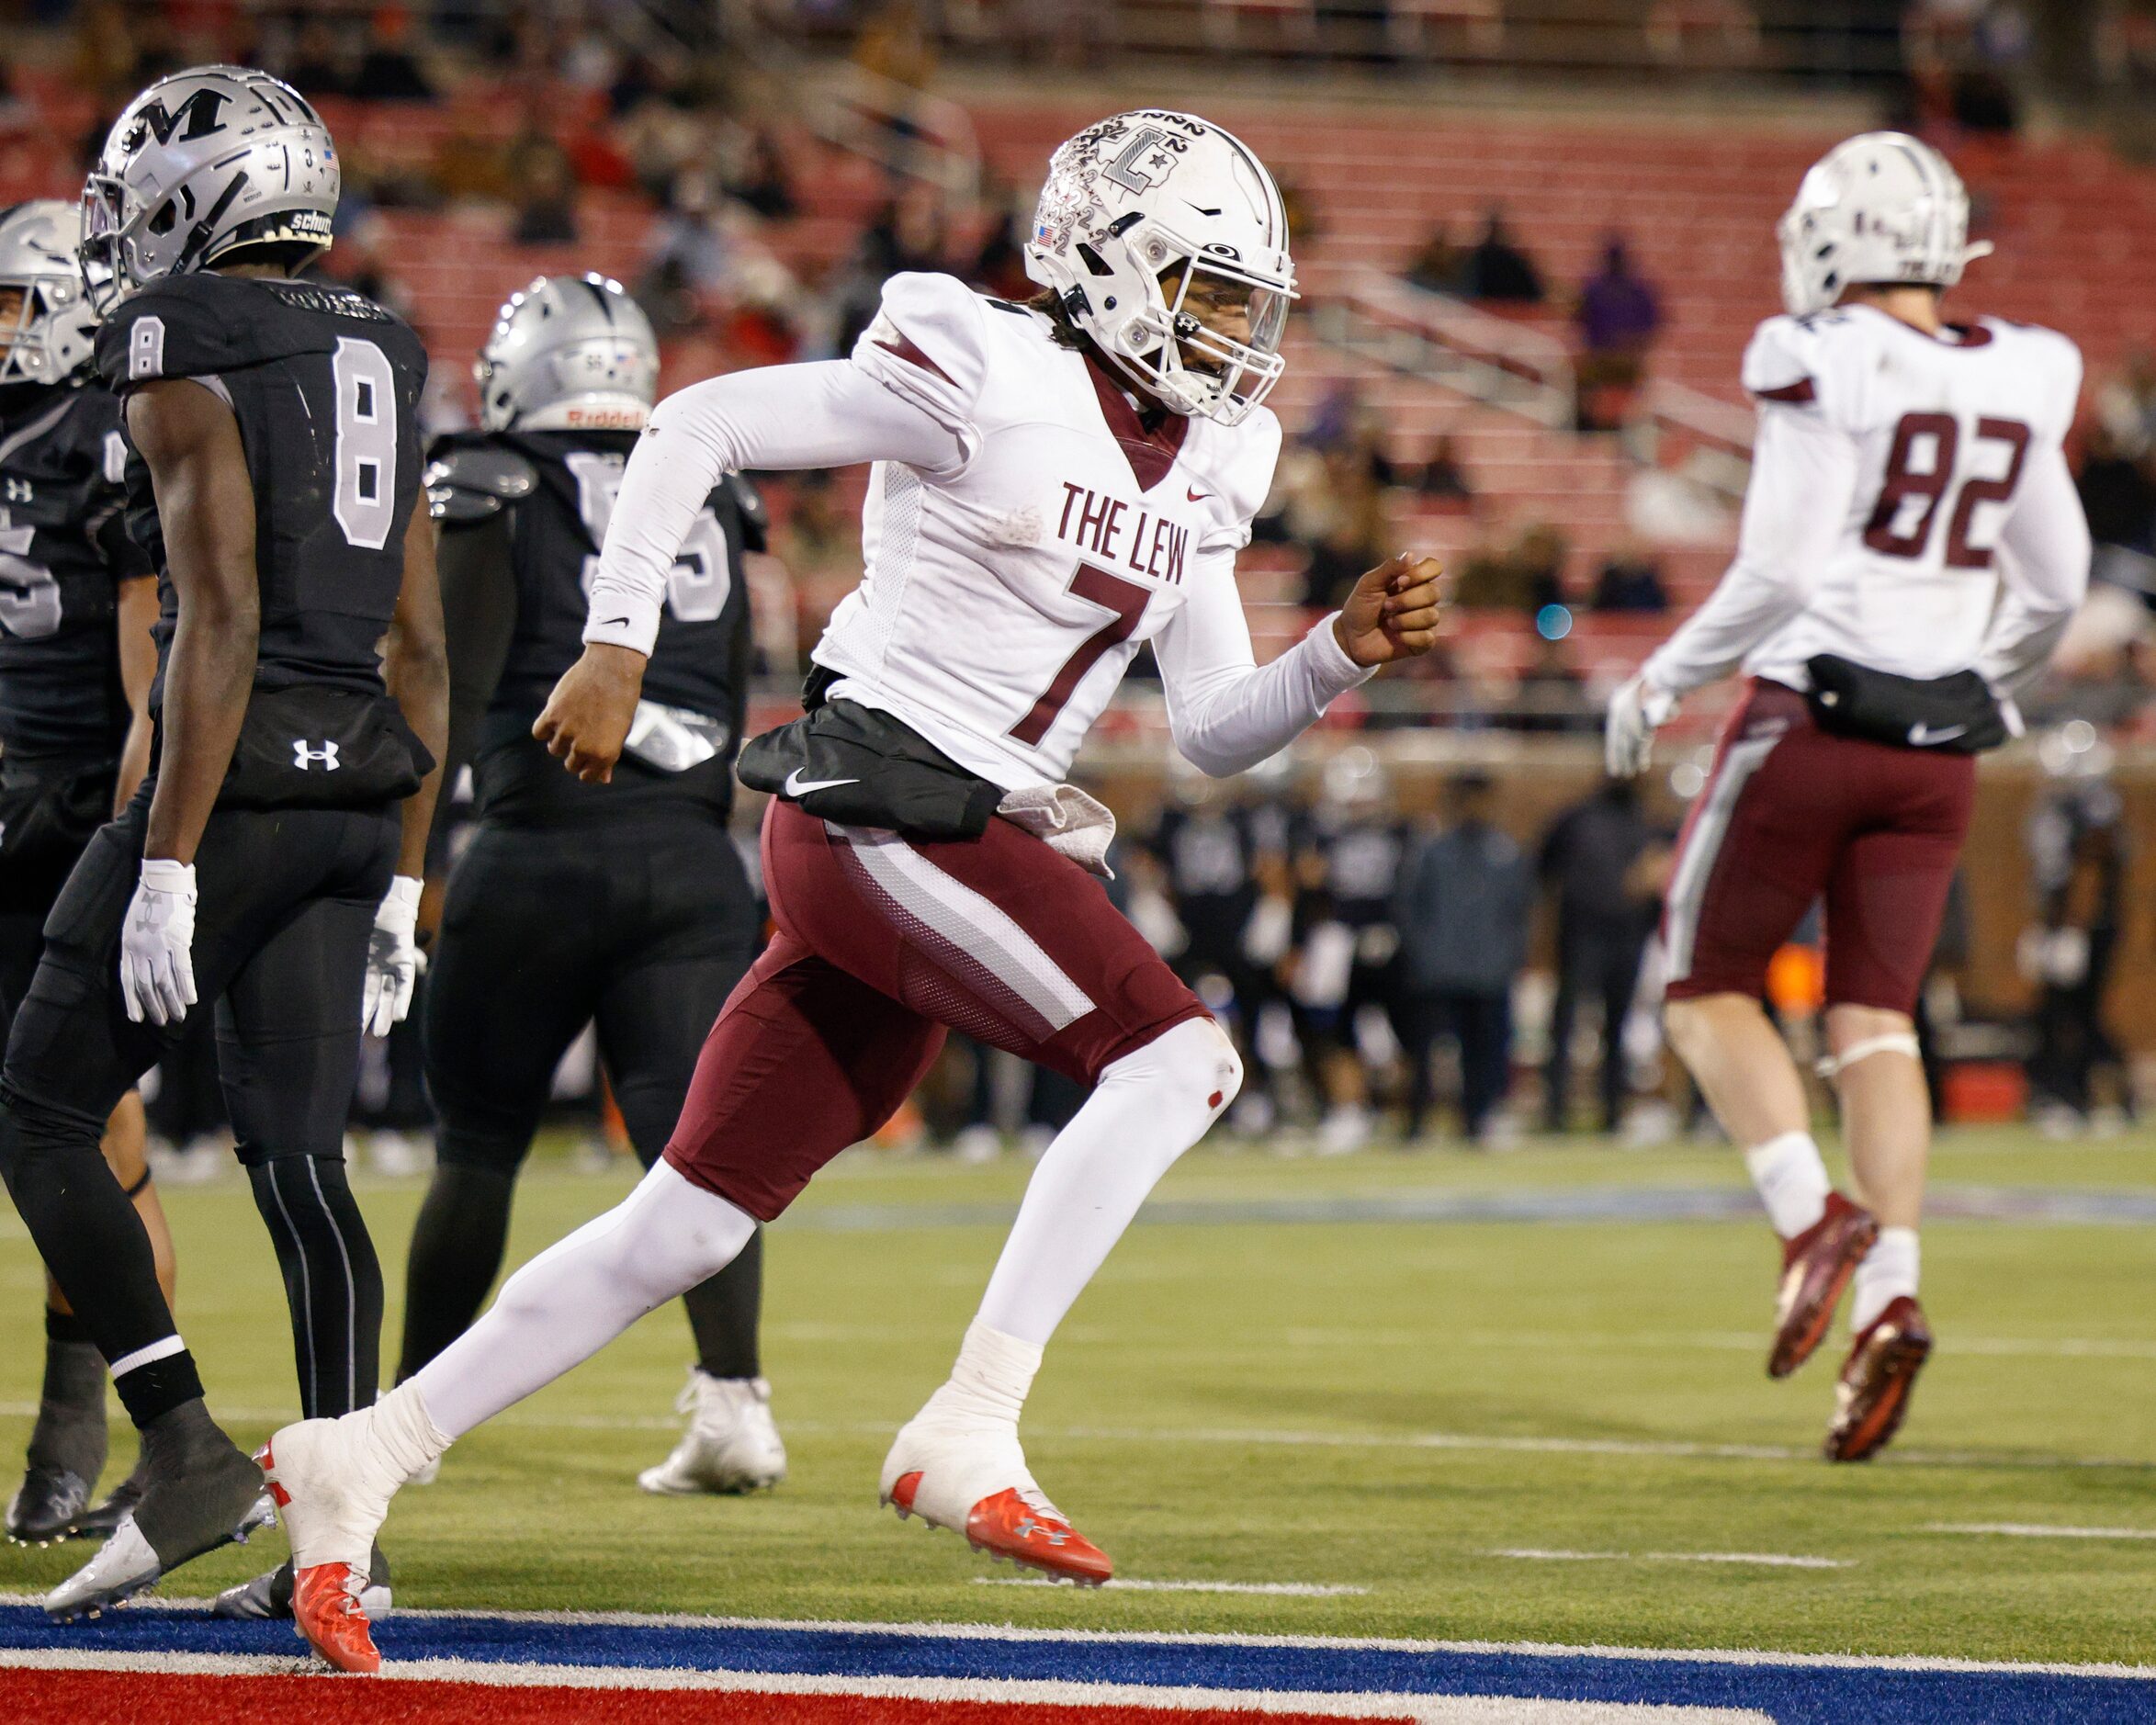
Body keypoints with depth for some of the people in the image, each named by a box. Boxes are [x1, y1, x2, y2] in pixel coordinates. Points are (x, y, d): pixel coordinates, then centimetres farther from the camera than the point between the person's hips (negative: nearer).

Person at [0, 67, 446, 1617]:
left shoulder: (187, 357, -9)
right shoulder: (377, 362, 15)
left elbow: (219, 620, -17)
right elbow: (423, 648, 15)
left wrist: (168, 865, -18)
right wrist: (400, 885, 19)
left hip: (239, 776, -7)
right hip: (362, 790, 7)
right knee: (300, 1155, 7)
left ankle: (188, 1447, -6)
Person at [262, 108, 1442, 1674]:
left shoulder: (1201, 467, 15)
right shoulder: (988, 380, -9)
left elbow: (1214, 732, 17)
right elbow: (696, 425, -6)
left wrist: (1346, 651, 0)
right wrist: (616, 649, -10)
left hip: (966, 841, 8)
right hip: (880, 802, -8)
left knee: (690, 1227, 7)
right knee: (1174, 1056, -19)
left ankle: (358, 1459, 12)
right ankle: (966, 1436, -18)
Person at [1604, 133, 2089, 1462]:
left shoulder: (1826, 369, -12)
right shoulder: (2017, 384, 5)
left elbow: (1778, 572, -16)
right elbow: (2055, 590, 11)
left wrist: (1662, 683, -4)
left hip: (1811, 717, -5)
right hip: (1937, 750, 5)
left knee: (1713, 986, 10)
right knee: (1875, 1016, 7)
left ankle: (1813, 1215, -11)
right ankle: (1893, 1290, -8)